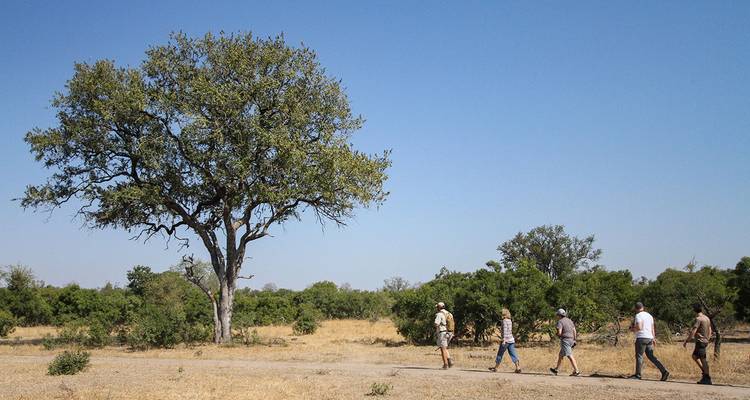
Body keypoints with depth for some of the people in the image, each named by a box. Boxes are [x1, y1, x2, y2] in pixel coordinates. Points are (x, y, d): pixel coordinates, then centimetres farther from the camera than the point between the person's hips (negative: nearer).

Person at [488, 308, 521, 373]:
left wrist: (504, 340, -21)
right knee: (513, 354, 2)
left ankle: (495, 368, 14)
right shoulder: (510, 321, 15)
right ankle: (518, 368, -8)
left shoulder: (504, 321, -10)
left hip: (506, 340, -8)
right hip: (511, 340, 8)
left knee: (500, 354, 5)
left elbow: (505, 330, -18)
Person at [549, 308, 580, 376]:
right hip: (570, 340, 9)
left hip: (565, 340, -9)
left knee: (570, 356, -10)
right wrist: (574, 340, 18)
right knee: (560, 355, 18)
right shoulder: (569, 320, 15)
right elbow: (574, 331, 13)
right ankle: (556, 369, 27)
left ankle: (576, 371, -15)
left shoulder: (560, 322, -10)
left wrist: (557, 334, 5)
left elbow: (559, 333, -18)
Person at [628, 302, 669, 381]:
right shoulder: (649, 315, 16)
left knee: (639, 356, 0)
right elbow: (652, 328, 17)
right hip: (649, 338, 8)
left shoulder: (638, 316, -9)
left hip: (641, 338, -8)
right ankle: (664, 371, 0)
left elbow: (639, 327, -20)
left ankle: (637, 374, 3)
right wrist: (654, 339, 21)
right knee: (651, 356, 9)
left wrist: (632, 329, -2)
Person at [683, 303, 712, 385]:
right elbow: (709, 331, 19)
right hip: (705, 341, 9)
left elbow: (693, 332, -19)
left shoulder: (698, 319, -15)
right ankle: (705, 372, 18)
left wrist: (686, 341, -13)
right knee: (694, 356, 20)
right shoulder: (707, 318, 12)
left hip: (700, 341, -9)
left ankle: (707, 379, -2)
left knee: (703, 360, -5)